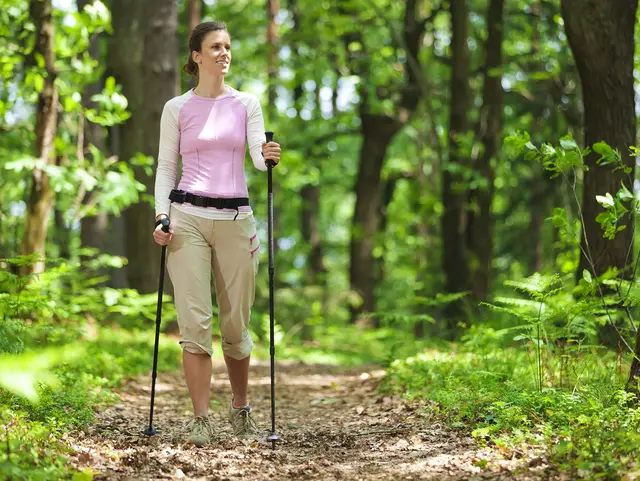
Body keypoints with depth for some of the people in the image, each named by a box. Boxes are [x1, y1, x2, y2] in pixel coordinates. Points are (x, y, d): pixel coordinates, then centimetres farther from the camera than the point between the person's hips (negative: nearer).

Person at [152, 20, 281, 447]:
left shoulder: (247, 104, 8)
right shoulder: (177, 109, 6)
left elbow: (259, 156, -5)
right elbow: (166, 167, 9)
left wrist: (269, 156, -28)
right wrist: (162, 213, -5)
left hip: (236, 219, 1)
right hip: (188, 218, -1)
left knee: (236, 323, 6)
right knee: (194, 320, -9)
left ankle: (241, 408, 27)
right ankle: (201, 420, -5)